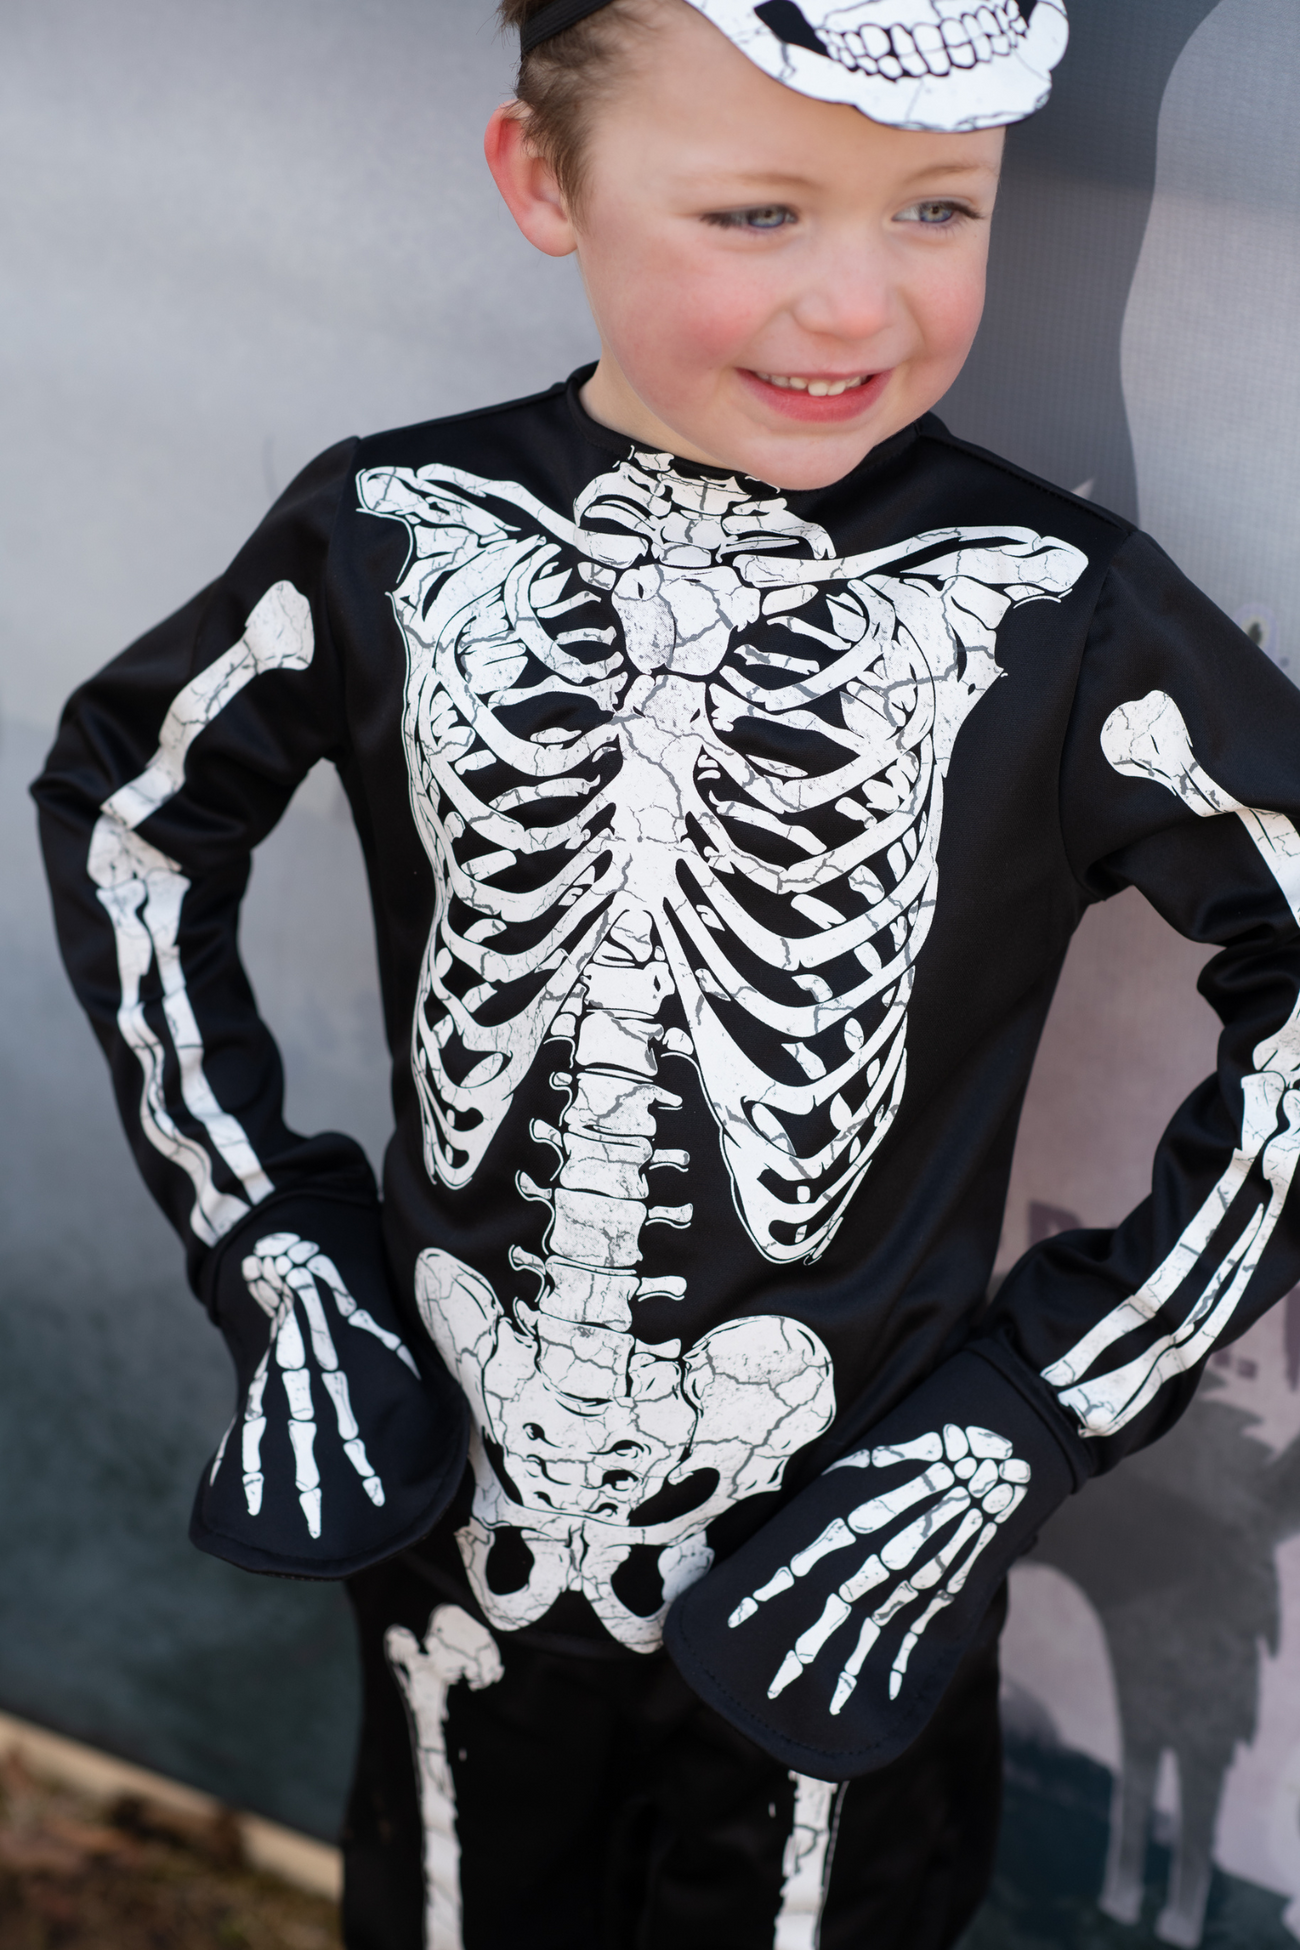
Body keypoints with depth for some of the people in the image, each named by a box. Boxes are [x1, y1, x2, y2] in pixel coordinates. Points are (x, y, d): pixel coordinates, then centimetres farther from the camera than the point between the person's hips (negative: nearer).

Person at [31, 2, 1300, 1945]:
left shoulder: (1052, 611, -17)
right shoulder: (391, 535, -11)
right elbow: (123, 807, 5)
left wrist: (1036, 1411, -11)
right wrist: (261, 1235, -1)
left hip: (836, 1563, -2)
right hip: (446, 1514, 2)